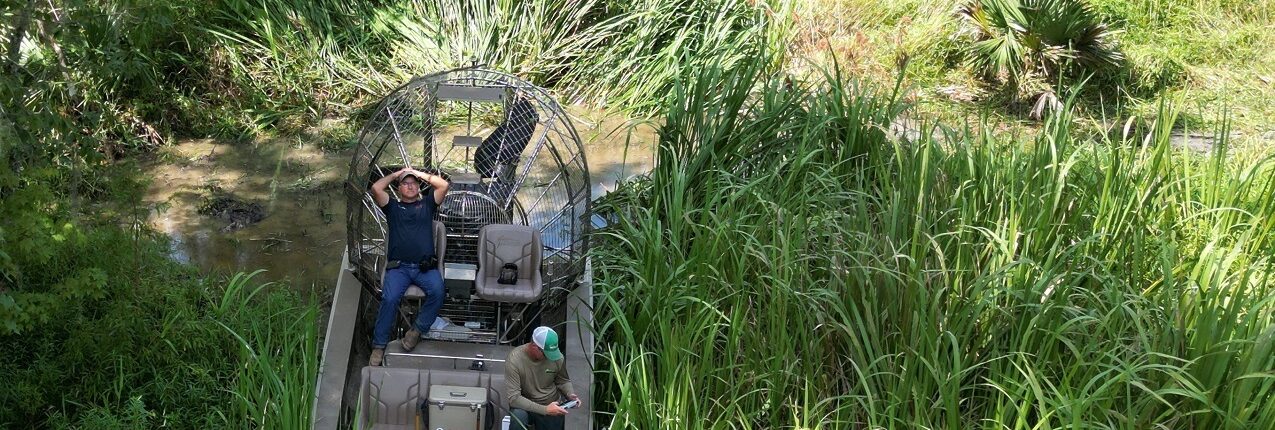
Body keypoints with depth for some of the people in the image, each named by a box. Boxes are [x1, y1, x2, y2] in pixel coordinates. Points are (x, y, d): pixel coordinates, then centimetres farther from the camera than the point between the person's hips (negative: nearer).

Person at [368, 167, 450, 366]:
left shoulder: (427, 204, 23)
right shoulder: (392, 207, 20)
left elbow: (444, 185, 10)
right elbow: (376, 189, 4)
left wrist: (419, 173, 18)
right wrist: (398, 173, 16)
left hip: (426, 267, 1)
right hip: (399, 266, -1)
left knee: (437, 292, -30)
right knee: (389, 298, -27)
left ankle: (417, 330, -13)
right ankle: (379, 345, -19)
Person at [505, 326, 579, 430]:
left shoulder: (557, 357, -12)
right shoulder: (515, 360, -25)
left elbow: (563, 381, 8)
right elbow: (513, 398, -28)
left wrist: (570, 394, -14)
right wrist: (545, 410, -33)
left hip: (552, 406, 4)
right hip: (525, 406, -4)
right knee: (518, 415, -35)